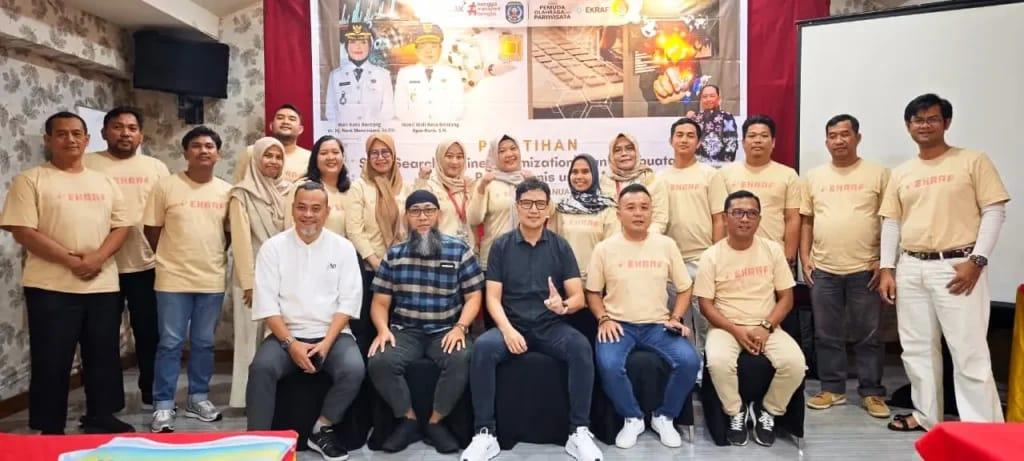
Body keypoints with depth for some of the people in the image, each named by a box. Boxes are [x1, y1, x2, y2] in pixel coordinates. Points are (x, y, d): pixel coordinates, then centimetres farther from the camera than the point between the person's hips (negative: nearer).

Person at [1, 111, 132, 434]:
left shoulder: (104, 182, 12)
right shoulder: (31, 180, -1)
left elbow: (122, 226, 7)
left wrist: (98, 257, -12)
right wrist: (71, 260, -17)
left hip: (103, 285, 4)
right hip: (52, 287, -4)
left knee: (103, 355, 11)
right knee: (52, 360, 3)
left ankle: (100, 416, 25)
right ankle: (49, 429, 15)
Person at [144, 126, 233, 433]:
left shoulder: (227, 191, 4)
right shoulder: (166, 186, -4)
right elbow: (151, 230, 1)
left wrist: (210, 257, 8)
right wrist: (172, 257, 7)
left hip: (212, 280, 3)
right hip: (173, 279, -2)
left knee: (204, 343, 12)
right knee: (170, 343, 2)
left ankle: (199, 398, 25)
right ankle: (163, 406, 12)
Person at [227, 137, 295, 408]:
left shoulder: (288, 192, 9)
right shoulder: (242, 194, -4)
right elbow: (241, 240, -9)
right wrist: (249, 282, -14)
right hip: (255, 275, -4)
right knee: (253, 336, 1)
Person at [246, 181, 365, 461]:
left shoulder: (343, 247, 4)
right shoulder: (273, 247, 2)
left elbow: (348, 301, -1)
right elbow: (266, 303, -4)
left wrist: (326, 342, -13)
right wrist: (291, 343, -15)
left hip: (332, 334, 0)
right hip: (286, 334, 0)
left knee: (354, 369, -27)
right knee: (261, 367, -29)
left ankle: (322, 430, -5)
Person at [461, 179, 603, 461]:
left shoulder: (560, 246, 6)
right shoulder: (501, 246, 5)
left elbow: (578, 297, 3)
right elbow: (493, 298, 1)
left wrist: (564, 306, -22)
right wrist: (508, 329, -18)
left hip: (551, 326, 0)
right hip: (513, 325, 0)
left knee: (581, 347, -31)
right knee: (482, 347, -31)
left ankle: (579, 431, -18)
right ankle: (485, 434, -20)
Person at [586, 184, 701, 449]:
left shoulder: (667, 245, 6)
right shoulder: (605, 249, 2)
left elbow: (684, 288, 11)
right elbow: (593, 292, 8)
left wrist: (676, 318, -3)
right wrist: (604, 319, -8)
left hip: (658, 325, 2)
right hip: (619, 325, -1)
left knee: (689, 361, -24)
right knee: (608, 365, -31)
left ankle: (664, 417, 2)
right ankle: (632, 419, -2)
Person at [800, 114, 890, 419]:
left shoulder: (878, 174, 1)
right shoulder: (814, 176, 10)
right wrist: (805, 259, 4)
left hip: (865, 269, -2)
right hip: (823, 270, 3)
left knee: (868, 335, 5)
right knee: (827, 335, 9)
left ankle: (872, 392, 16)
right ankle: (832, 389, 21)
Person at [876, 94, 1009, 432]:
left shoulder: (973, 161, 1)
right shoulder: (901, 173, 13)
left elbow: (995, 211, -4)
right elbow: (890, 222, 13)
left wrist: (976, 261, -12)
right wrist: (887, 269, 6)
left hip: (957, 267, -5)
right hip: (911, 269, 5)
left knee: (969, 351, -4)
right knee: (917, 348, 11)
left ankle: (983, 427, 6)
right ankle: (926, 415, 25)